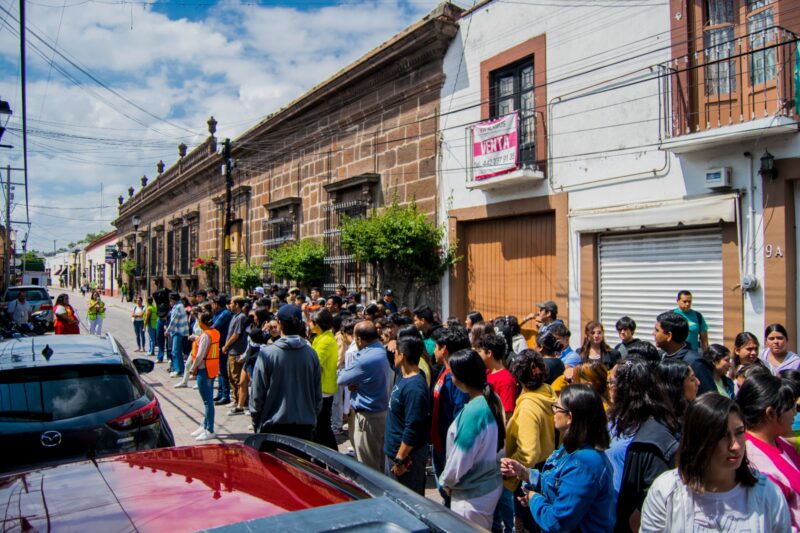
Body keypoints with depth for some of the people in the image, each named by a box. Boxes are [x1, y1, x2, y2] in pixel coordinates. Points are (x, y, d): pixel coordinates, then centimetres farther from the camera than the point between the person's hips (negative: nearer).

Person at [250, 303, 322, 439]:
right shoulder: (311, 354, -3)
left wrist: (256, 423, 7)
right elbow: (318, 394, 5)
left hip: (273, 424, -2)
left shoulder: (267, 353, -11)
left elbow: (257, 395, -6)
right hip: (305, 425, 2)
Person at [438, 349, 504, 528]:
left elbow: (460, 459, -22)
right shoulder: (492, 399, -4)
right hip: (490, 485, 8)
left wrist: (446, 481, -3)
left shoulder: (473, 411, -30)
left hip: (472, 495, -8)